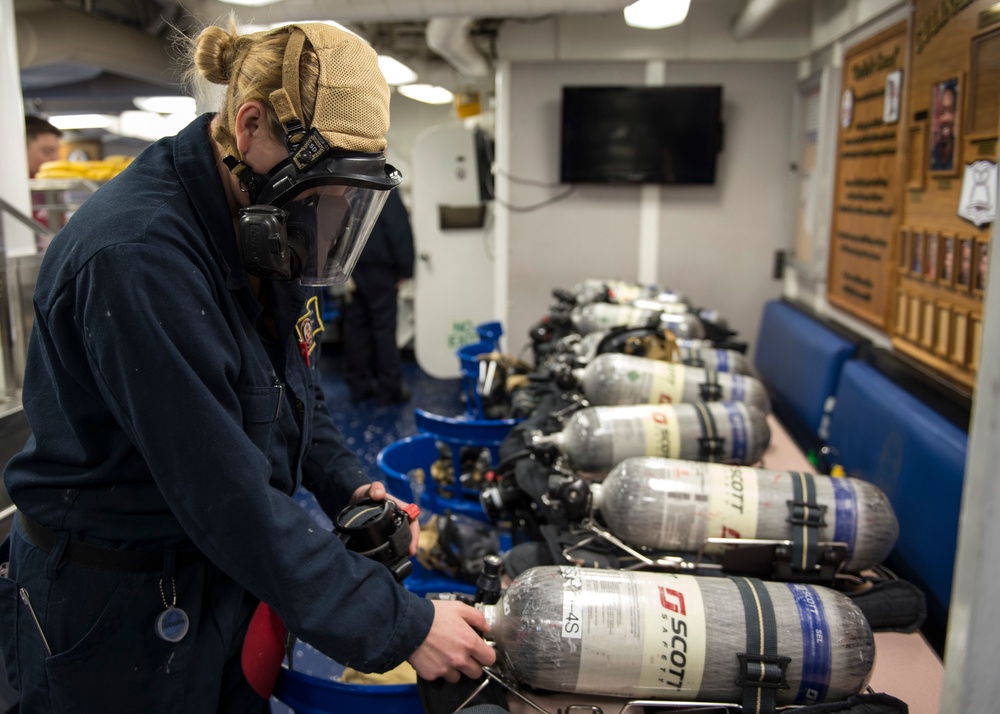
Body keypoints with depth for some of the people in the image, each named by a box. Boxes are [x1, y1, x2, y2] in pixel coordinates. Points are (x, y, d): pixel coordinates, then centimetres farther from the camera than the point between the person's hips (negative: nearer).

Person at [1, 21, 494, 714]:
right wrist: (400, 626, -27)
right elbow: (225, 493, -31)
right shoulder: (140, 254, -30)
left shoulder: (260, 234, -2)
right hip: (117, 612, -7)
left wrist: (348, 482, -3)